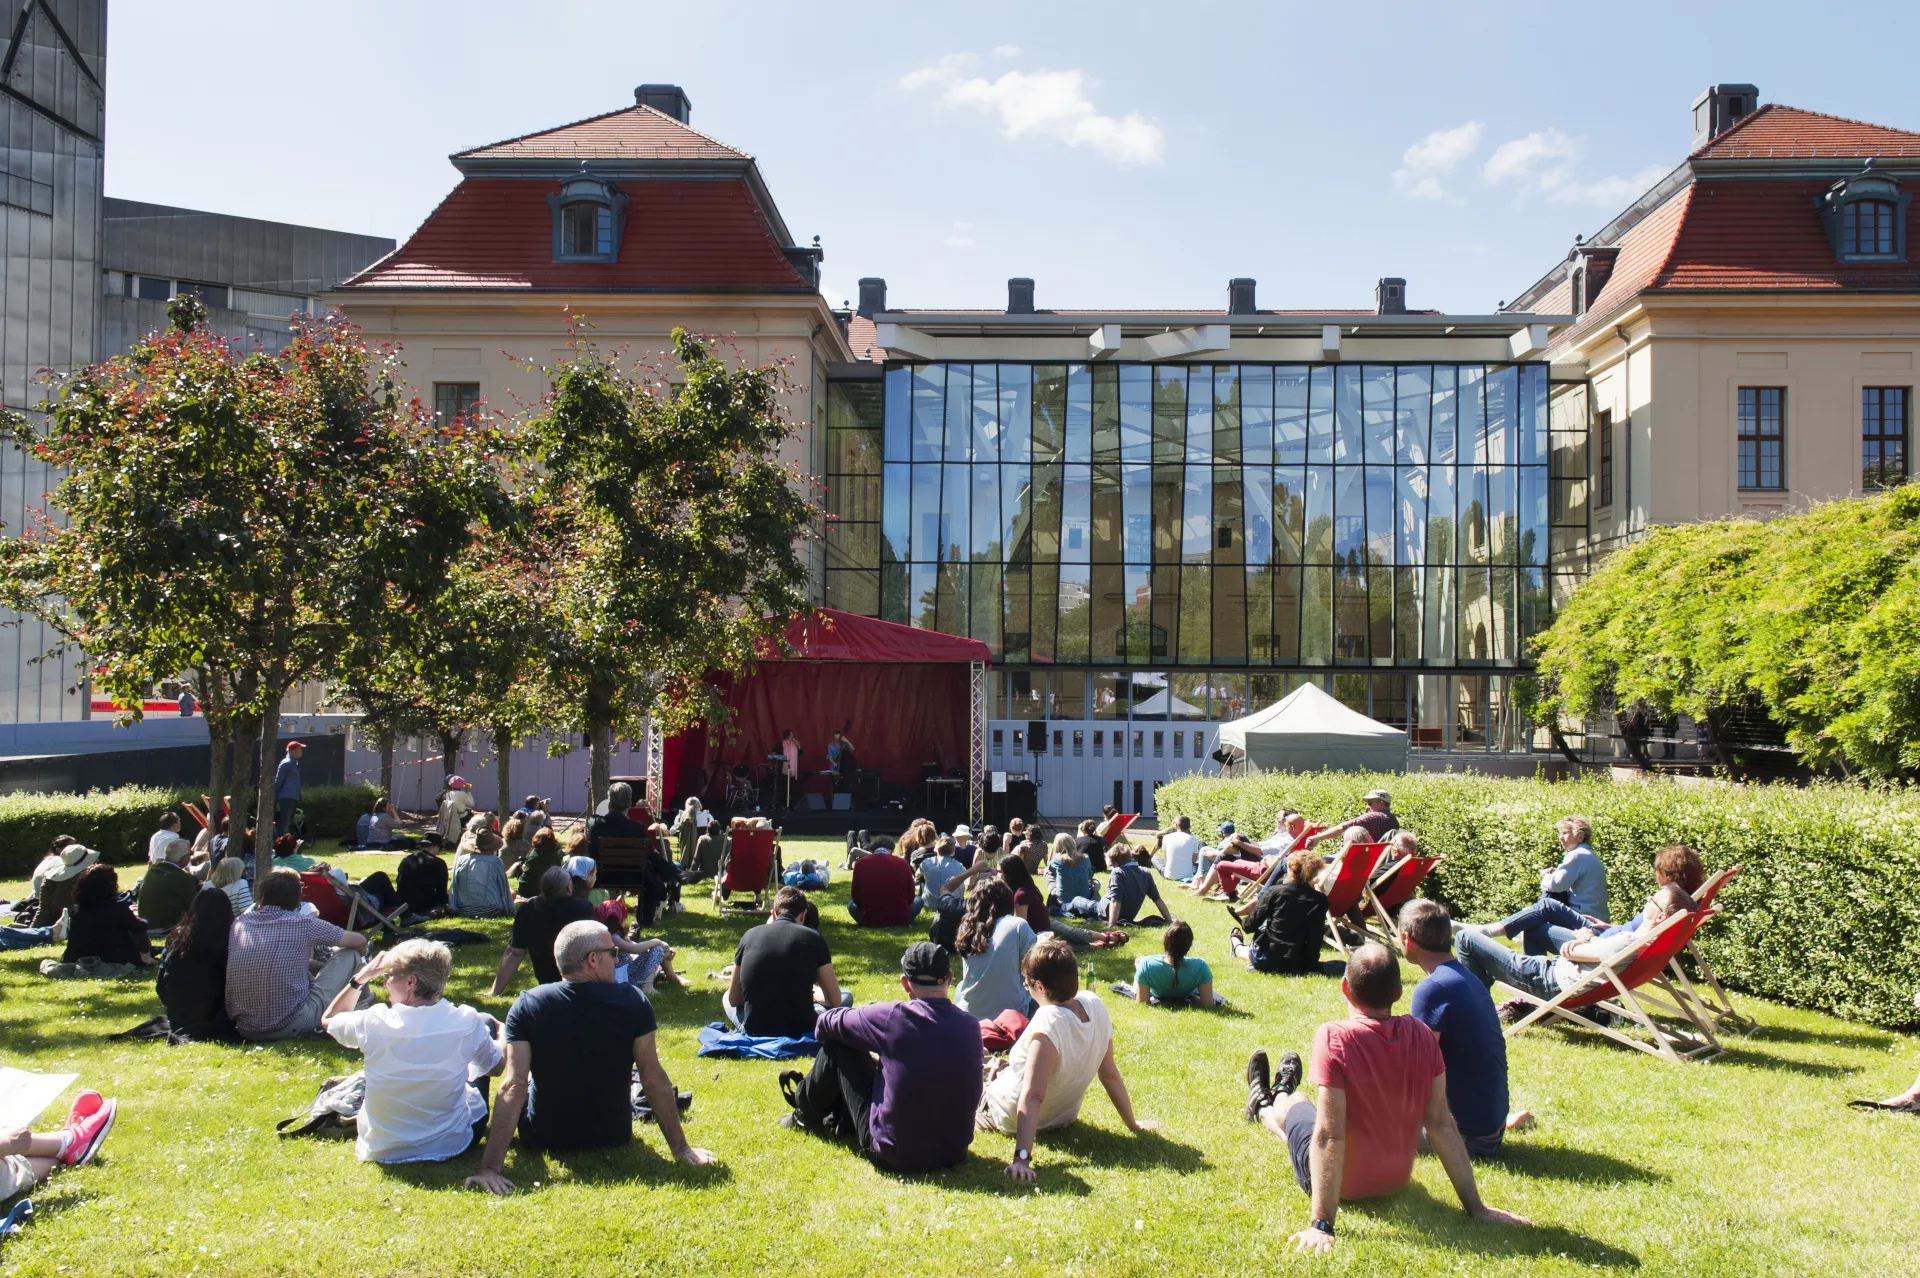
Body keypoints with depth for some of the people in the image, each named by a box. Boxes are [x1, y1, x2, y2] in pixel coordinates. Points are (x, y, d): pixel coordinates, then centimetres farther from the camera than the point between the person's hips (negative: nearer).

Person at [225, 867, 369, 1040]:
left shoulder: (238, 923, 3)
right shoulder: (303, 924, -8)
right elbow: (360, 941, 5)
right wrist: (360, 956, 29)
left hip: (245, 1029, 5)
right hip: (290, 1026, -5)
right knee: (349, 954, 8)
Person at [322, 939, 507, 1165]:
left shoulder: (373, 1023, -20)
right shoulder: (466, 1023, -20)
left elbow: (328, 1019, 4)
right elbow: (496, 1067, 2)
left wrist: (361, 978, 6)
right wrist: (501, 1030, 20)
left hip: (382, 1150, 1)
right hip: (452, 1144, 0)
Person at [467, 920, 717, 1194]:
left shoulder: (526, 1006, -19)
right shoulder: (633, 1002, -19)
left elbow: (513, 1086, -25)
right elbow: (654, 1078, -16)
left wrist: (490, 1167, -26)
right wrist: (681, 1148, -9)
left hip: (542, 1138, 0)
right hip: (613, 1136, 1)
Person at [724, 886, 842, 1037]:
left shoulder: (749, 935, 4)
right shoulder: (812, 937, -3)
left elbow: (733, 999, 13)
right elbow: (835, 1001, 2)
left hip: (754, 1032, 2)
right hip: (801, 1032, -1)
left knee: (726, 997, 33)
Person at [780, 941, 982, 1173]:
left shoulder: (893, 1016, -17)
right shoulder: (970, 1027, -4)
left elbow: (826, 1024, 0)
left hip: (893, 1155, -5)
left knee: (837, 1046, 8)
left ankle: (806, 1114, 34)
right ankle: (838, 1121, 45)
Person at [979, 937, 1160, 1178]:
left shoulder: (1047, 1024, -37)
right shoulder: (1094, 1005, -17)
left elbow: (1032, 1097, -42)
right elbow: (1110, 1074, -8)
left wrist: (1022, 1157, -45)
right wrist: (1132, 1124, 5)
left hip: (1013, 1119, -6)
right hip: (1064, 1115, 6)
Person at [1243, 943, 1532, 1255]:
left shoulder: (1334, 1037, -30)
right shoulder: (1421, 1036, -15)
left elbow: (1330, 1135, -32)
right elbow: (1441, 1123, -13)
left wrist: (1321, 1225, -31)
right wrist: (1476, 1207, -6)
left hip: (1341, 1181, -4)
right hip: (1397, 1181, 4)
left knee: (1294, 1103, 28)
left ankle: (1263, 1108, 64)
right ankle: (1272, 1102, 65)